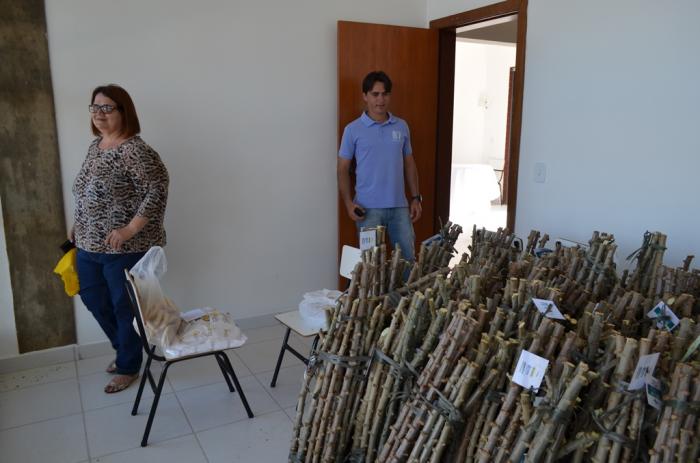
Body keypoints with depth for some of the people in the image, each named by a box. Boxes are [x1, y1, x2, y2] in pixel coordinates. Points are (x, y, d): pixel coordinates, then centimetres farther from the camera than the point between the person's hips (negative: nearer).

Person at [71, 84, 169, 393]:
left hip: (127, 249, -9)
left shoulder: (134, 150, -18)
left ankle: (128, 367, 26)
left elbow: (157, 192, -24)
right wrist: (78, 226, 16)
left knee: (126, 308, 6)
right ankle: (125, 349, 42)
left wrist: (129, 230, -26)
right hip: (89, 245, 9)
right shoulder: (95, 145, 9)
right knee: (94, 300, 20)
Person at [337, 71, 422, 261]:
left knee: (408, 257, 9)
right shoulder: (353, 130, -2)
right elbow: (343, 170, -1)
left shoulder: (402, 126, 7)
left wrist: (416, 198, 7)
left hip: (399, 206, 3)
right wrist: (348, 203, -11)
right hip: (368, 208, -3)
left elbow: (409, 164, 13)